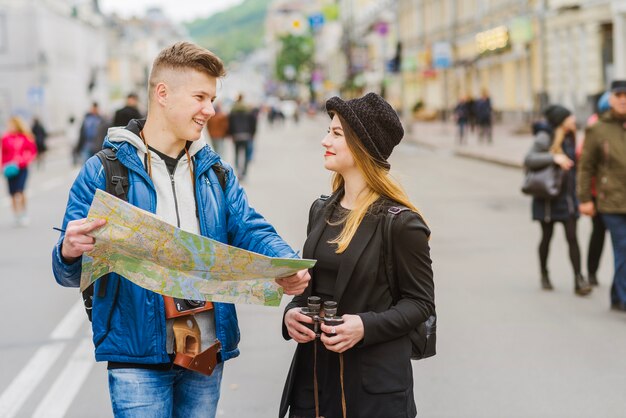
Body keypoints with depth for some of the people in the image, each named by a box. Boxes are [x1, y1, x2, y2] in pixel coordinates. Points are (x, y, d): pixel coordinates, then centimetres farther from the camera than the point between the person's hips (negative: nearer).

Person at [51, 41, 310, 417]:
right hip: (138, 355, -4)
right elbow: (72, 273, -7)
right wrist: (69, 252, -33)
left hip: (207, 350, 5)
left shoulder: (216, 173, 11)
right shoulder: (103, 171, -5)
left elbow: (251, 231, 1)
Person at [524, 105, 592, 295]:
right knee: (547, 237, 8)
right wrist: (553, 158, -30)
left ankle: (578, 280, -6)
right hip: (548, 196, -5)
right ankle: (544, 276, 25)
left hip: (567, 196, 5)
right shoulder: (545, 138, -12)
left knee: (572, 237, -3)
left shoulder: (569, 137, 8)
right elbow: (529, 160, -22)